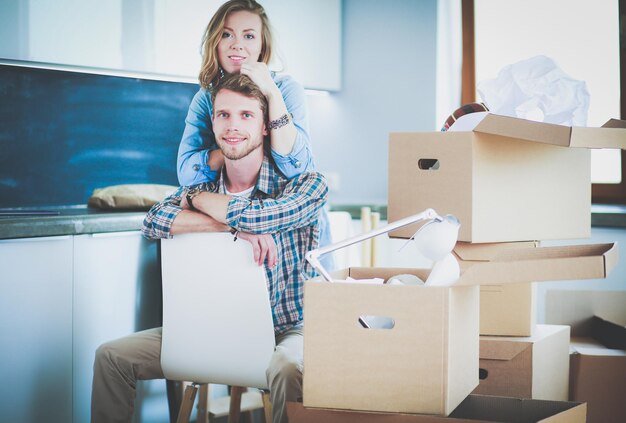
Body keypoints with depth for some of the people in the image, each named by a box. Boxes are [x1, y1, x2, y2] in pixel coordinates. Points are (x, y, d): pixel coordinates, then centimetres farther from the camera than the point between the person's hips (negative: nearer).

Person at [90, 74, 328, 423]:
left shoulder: (306, 184, -8)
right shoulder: (205, 184, 6)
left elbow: (260, 215, -27)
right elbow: (154, 221, -11)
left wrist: (198, 199, -6)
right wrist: (234, 229, -24)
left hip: (285, 330, -4)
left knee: (287, 370, -39)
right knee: (112, 356, -4)